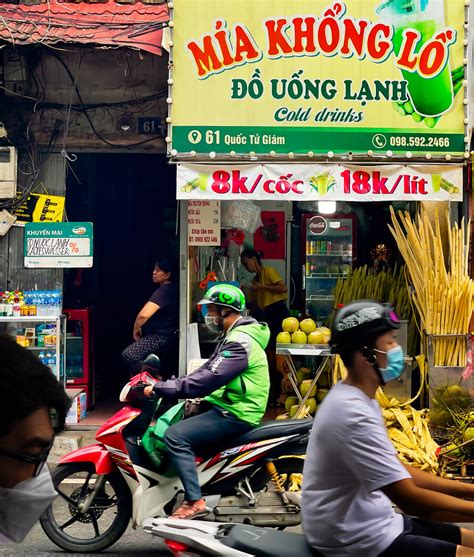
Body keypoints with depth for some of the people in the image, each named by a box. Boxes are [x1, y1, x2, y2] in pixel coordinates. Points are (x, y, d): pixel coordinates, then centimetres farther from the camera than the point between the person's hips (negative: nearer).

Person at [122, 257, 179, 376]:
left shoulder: (164, 290, -21)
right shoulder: (171, 288, 10)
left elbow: (144, 315, -30)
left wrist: (136, 328, -10)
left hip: (161, 337, -11)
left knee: (128, 355, -20)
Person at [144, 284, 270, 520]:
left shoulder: (240, 342, -21)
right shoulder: (234, 336, 14)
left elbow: (205, 380, -28)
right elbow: (207, 371, 15)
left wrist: (159, 388, -23)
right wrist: (165, 385, 4)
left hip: (235, 414, -11)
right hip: (229, 406, 11)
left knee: (175, 436, -20)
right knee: (174, 419, 15)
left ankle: (195, 502, -17)